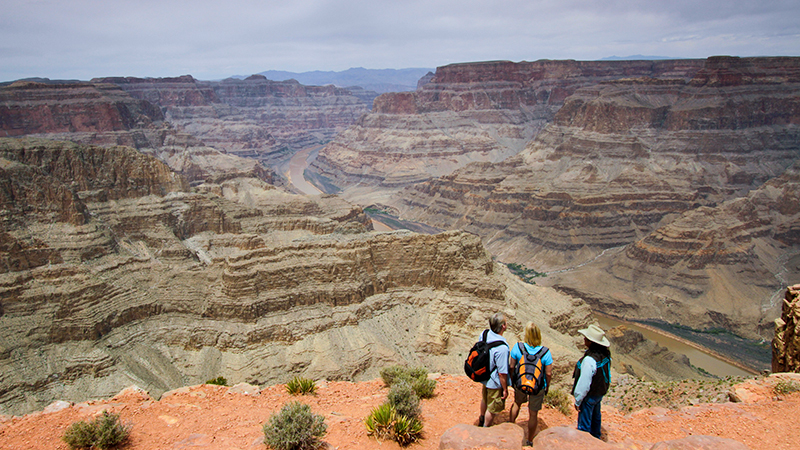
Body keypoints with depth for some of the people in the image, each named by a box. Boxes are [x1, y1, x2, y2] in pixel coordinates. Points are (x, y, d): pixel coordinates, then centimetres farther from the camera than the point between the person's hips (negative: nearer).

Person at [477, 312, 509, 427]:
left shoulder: (483, 334, -14)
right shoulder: (502, 348, -37)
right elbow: (502, 373, -28)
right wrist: (505, 389, -12)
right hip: (495, 383, -8)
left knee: (485, 400, 32)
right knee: (493, 408, 18)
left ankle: (481, 421, 56)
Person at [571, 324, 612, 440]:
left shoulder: (589, 360, -35)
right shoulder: (605, 353, -9)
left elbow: (584, 384, -28)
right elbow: (606, 374, 6)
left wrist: (578, 401, -16)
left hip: (590, 395, -9)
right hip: (600, 392, 9)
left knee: (584, 424, 10)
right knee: (596, 417, 30)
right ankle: (595, 438, 50)